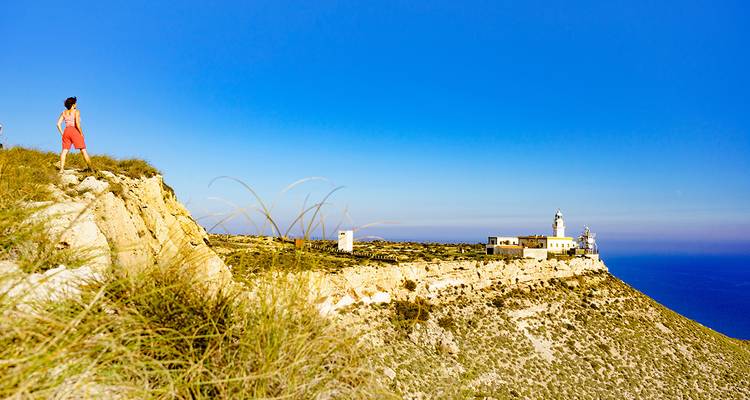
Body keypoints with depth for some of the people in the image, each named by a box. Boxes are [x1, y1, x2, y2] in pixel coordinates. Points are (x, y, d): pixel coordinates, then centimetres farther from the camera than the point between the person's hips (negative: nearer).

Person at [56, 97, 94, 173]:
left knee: (64, 151, 2)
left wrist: (62, 134, 13)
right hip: (75, 132, -5)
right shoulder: (76, 111, -2)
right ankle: (91, 168, -3)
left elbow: (58, 124, 8)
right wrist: (81, 133, -7)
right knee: (83, 150, -2)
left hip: (66, 132, 5)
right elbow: (77, 123, -15)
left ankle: (61, 169, -7)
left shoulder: (64, 112, 13)